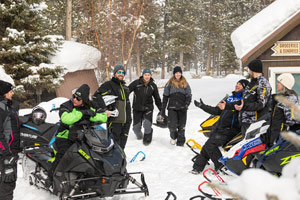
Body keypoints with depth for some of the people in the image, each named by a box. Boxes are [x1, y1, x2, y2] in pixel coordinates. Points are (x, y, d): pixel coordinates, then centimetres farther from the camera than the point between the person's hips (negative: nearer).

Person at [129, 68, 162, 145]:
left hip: (148, 108, 0)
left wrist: (161, 109, 12)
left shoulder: (153, 86, 0)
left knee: (147, 125, -17)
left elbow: (157, 98, 10)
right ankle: (139, 135, 39)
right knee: (136, 127, 5)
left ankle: (147, 138, 9)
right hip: (137, 108, 0)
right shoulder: (136, 83, -9)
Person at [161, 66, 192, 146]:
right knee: (172, 125, -14)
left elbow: (189, 95, 6)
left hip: (182, 109, 1)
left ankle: (180, 142, 14)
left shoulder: (185, 84, 8)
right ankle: (173, 137, 16)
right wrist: (163, 109, 6)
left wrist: (186, 105, -12)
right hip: (172, 108, -1)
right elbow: (165, 96, 8)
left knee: (181, 126, 1)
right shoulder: (169, 84, 5)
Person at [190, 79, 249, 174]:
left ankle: (221, 166, -8)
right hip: (219, 129, 8)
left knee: (210, 145, -20)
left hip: (230, 130, -8)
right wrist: (202, 106, 25)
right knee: (206, 147, 4)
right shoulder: (230, 98, 20)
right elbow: (217, 110, 25)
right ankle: (197, 167, 13)